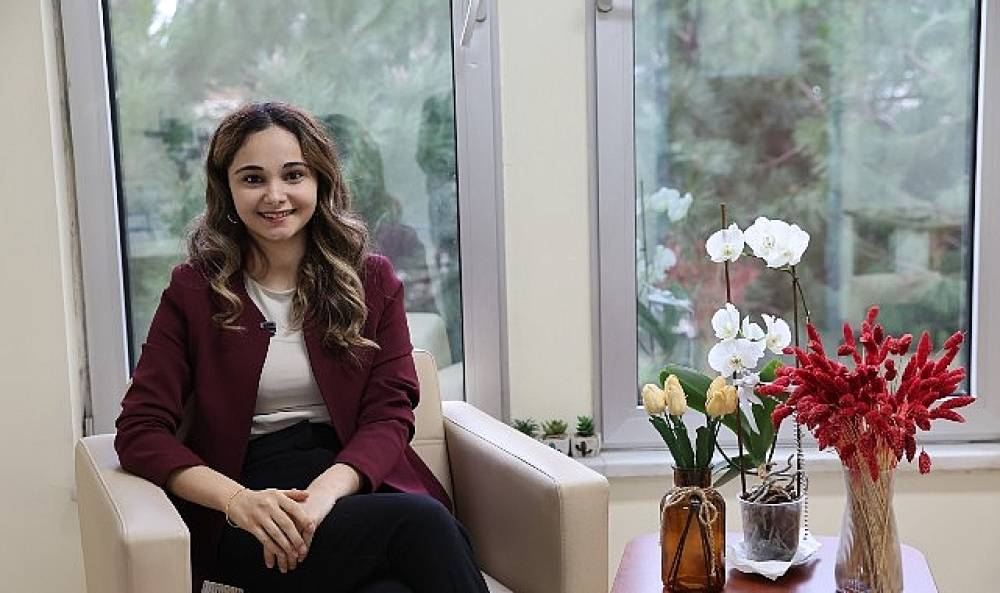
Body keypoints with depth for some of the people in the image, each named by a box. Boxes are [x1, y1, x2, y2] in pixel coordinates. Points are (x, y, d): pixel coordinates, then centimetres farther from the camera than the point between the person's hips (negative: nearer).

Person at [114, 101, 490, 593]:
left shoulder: (372, 281, 12)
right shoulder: (194, 291, 8)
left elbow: (389, 414, 4)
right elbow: (139, 431, 2)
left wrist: (326, 491, -17)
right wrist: (238, 499, -17)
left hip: (357, 489, 2)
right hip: (251, 532, -2)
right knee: (420, 521, -32)